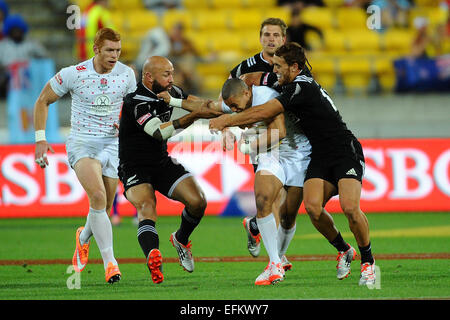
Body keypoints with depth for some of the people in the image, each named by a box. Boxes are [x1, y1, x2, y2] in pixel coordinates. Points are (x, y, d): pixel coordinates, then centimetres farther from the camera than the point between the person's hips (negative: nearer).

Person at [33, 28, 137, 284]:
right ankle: (110, 262, -24)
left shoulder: (126, 74, 0)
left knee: (103, 209, 3)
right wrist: (40, 139, -3)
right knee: (98, 195, -26)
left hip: (112, 144, 3)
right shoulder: (73, 74, -9)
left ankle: (84, 238, 40)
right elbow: (43, 101, 3)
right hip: (81, 143, -3)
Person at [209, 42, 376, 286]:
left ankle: (368, 261, -5)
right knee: (312, 207, -16)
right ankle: (343, 251, 6)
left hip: (346, 152, -8)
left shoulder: (302, 87, -19)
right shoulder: (292, 83, 10)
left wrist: (226, 121, -9)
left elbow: (263, 113, -20)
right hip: (320, 156, 8)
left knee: (349, 207, -26)